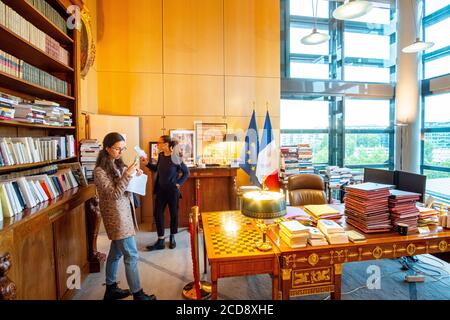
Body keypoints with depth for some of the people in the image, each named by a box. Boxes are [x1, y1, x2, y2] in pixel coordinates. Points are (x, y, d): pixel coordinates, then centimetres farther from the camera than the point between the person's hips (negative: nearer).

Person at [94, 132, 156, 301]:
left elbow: (126, 187, 16)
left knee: (116, 252, 19)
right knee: (131, 256, -1)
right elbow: (114, 194, -22)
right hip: (117, 216, -8)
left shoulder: (118, 164, 7)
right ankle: (137, 294, 14)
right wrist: (128, 174, -28)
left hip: (124, 213, 8)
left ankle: (111, 288, 35)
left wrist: (135, 176, -4)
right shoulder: (100, 171, -17)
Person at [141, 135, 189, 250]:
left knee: (173, 213, 10)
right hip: (160, 189, 6)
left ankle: (172, 238, 30)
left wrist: (179, 183, -11)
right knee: (157, 214, 5)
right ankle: (160, 241, 18)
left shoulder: (176, 158, -16)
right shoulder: (160, 155, 0)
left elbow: (186, 173, -6)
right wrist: (147, 163, 4)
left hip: (172, 190, -5)